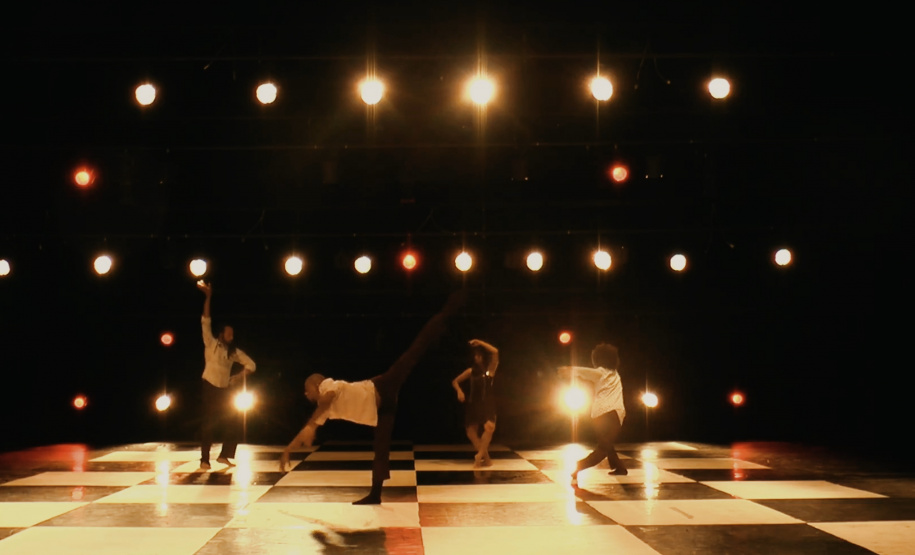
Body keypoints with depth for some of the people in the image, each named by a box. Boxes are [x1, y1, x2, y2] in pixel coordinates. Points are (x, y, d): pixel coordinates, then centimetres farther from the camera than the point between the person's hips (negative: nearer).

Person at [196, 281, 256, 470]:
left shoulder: (234, 351, 6)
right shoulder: (211, 344, -5)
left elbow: (251, 364, 6)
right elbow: (206, 322, -16)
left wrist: (241, 375, -14)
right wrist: (208, 297, -26)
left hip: (225, 389, 5)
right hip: (209, 387, -5)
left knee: (231, 421, 4)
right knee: (209, 423, -3)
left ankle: (224, 455, 19)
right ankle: (204, 460, 4)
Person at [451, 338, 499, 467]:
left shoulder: (490, 369, 1)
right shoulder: (471, 371, 9)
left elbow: (495, 352, -16)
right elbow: (455, 381, 16)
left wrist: (479, 342, -13)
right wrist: (459, 391, -4)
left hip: (487, 404, -3)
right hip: (474, 404, 4)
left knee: (489, 427, -27)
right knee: (471, 432, -4)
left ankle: (479, 455, -19)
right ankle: (486, 458, 7)